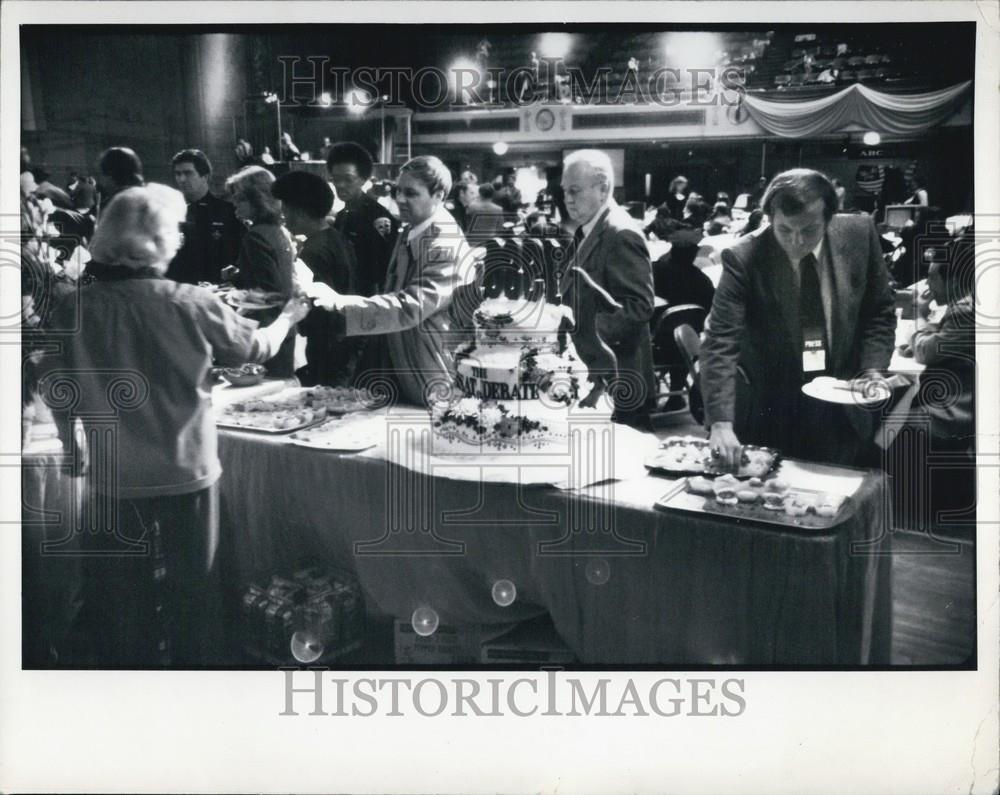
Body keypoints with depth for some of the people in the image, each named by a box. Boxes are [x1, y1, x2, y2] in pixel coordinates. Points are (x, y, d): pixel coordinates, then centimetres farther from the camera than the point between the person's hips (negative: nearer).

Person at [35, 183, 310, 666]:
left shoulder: (71, 311, -11)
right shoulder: (191, 305, -16)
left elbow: (55, 392, -1)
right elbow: (256, 346, 1)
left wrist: (74, 445, 17)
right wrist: (288, 317, 22)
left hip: (111, 481, 2)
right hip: (187, 474, -1)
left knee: (120, 606, 17)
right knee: (192, 596, 17)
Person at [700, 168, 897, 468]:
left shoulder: (859, 235, -8)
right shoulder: (744, 258, -18)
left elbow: (879, 312, 5)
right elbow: (720, 342, -23)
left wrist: (872, 370, -10)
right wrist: (721, 422, -33)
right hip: (767, 414, -2)